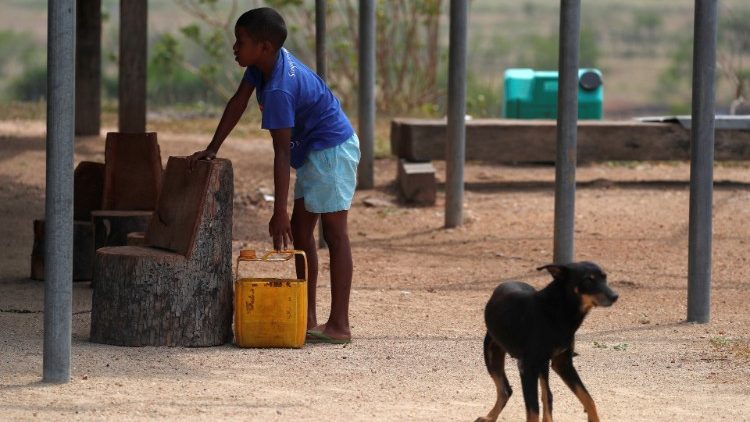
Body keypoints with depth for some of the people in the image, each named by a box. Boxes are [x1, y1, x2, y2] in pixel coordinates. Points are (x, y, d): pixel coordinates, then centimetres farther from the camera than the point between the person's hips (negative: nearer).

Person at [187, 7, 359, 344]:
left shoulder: (279, 90, -29)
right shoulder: (268, 61, -1)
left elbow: (282, 154, -29)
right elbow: (238, 102, 8)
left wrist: (279, 212, -29)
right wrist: (212, 150, 4)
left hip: (332, 151, -11)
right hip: (316, 152, 11)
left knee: (334, 232, -10)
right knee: (300, 229, 11)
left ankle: (339, 325, -12)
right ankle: (308, 318, 13)